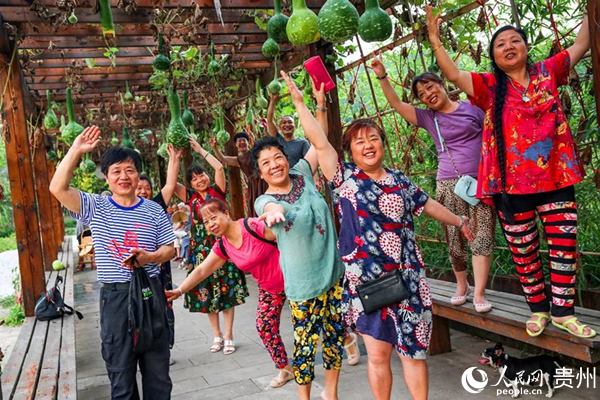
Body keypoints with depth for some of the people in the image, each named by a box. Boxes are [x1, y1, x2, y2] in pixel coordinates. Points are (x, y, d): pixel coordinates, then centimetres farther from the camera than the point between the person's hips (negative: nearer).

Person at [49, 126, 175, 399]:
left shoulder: (154, 210, 3)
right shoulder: (95, 208, 1)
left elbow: (170, 249, 3)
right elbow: (58, 188, -12)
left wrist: (149, 257, -17)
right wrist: (76, 150, -12)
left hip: (150, 292, 1)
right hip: (114, 297, 0)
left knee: (158, 369, 12)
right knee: (120, 373, 11)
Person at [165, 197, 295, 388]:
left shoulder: (253, 226, -25)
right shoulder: (222, 247, -3)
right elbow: (201, 271, 1)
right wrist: (179, 291, -4)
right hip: (268, 288, 7)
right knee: (265, 327, 5)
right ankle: (284, 369, 23)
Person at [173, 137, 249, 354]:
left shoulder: (217, 190, 2)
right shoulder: (190, 197, 6)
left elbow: (219, 167, -11)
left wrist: (200, 150, -4)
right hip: (201, 249, 2)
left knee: (227, 291, 2)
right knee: (207, 292, 8)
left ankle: (228, 336, 11)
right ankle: (217, 336, 22)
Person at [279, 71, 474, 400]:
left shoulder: (400, 181, 11)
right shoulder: (345, 178, 0)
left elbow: (428, 204, 24)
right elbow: (320, 143, -8)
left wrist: (460, 222, 35)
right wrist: (299, 102, -9)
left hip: (406, 278, 3)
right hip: (366, 280, -2)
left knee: (413, 349, 8)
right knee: (377, 353, 6)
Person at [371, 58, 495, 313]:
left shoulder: (472, 108, 5)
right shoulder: (428, 118, 10)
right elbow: (397, 104, 4)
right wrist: (382, 78, -7)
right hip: (448, 185, 2)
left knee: (482, 236, -5)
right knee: (455, 237, 4)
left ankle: (479, 293, 1)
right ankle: (461, 286, 23)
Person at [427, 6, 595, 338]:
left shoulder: (547, 71, 9)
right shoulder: (490, 86, 3)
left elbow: (581, 44, 15)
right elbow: (453, 75, -7)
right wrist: (434, 40, -12)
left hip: (555, 177, 2)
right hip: (511, 183, -1)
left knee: (564, 245, 3)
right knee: (523, 250, 8)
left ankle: (562, 311, 16)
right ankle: (538, 309, 25)